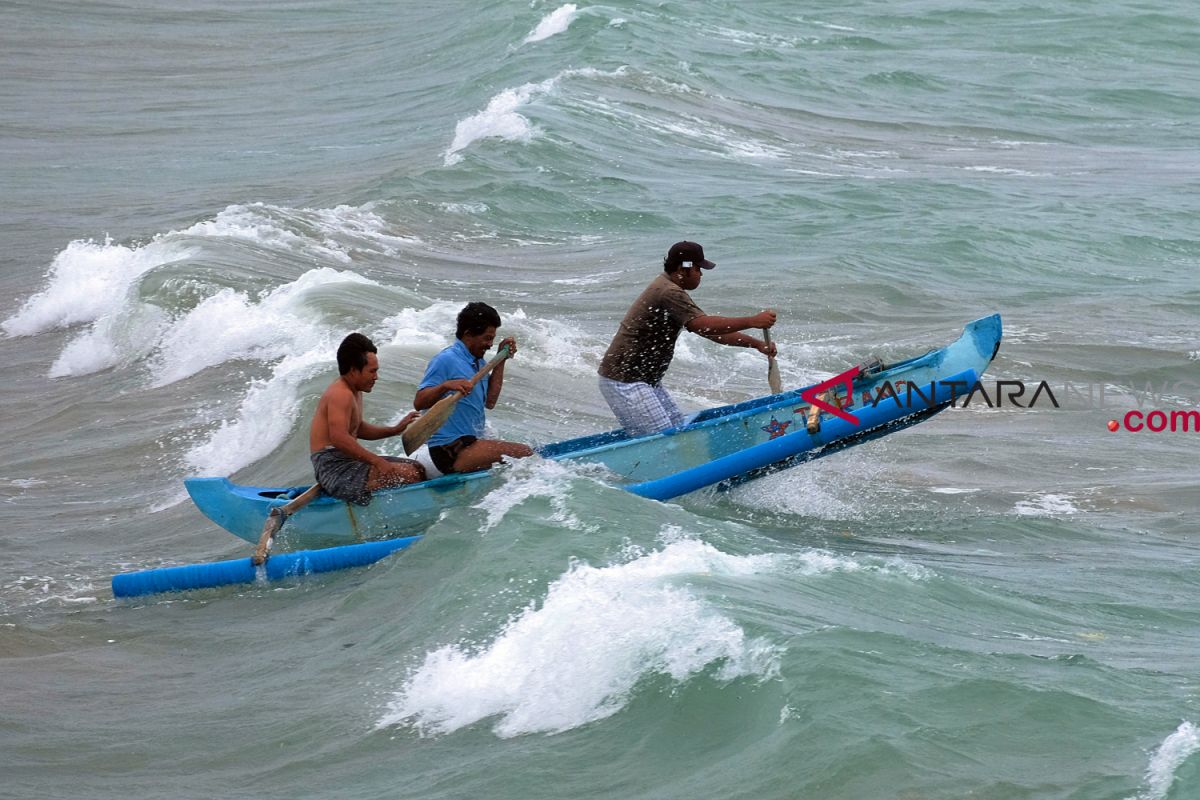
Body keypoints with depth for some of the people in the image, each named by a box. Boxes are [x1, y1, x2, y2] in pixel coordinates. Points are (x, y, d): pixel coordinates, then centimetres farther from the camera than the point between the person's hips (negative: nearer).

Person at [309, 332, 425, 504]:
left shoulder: (354, 392, 18)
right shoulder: (341, 395, -17)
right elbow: (339, 438, -28)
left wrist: (394, 430, 18)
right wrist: (377, 461, -28)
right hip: (335, 470, -11)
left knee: (417, 469, 8)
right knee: (409, 475, -23)